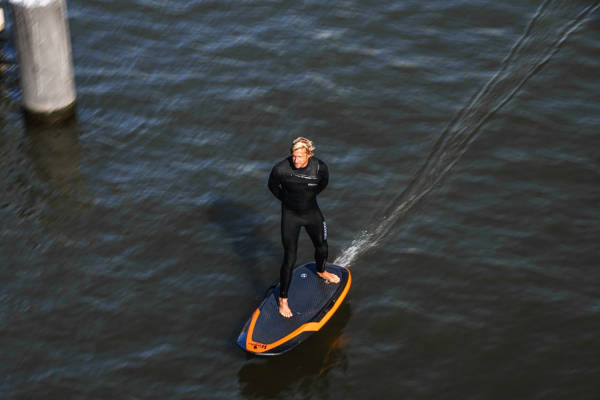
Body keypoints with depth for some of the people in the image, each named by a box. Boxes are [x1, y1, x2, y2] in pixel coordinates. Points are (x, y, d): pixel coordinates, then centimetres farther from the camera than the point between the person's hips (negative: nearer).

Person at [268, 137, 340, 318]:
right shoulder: (281, 169, -27)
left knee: (322, 247, 22)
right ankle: (283, 299, 10)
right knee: (290, 258, -5)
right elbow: (273, 186, -4)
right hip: (290, 215, -3)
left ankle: (321, 271, 57)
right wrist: (287, 200, 5)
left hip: (312, 212, 3)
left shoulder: (320, 168, -21)